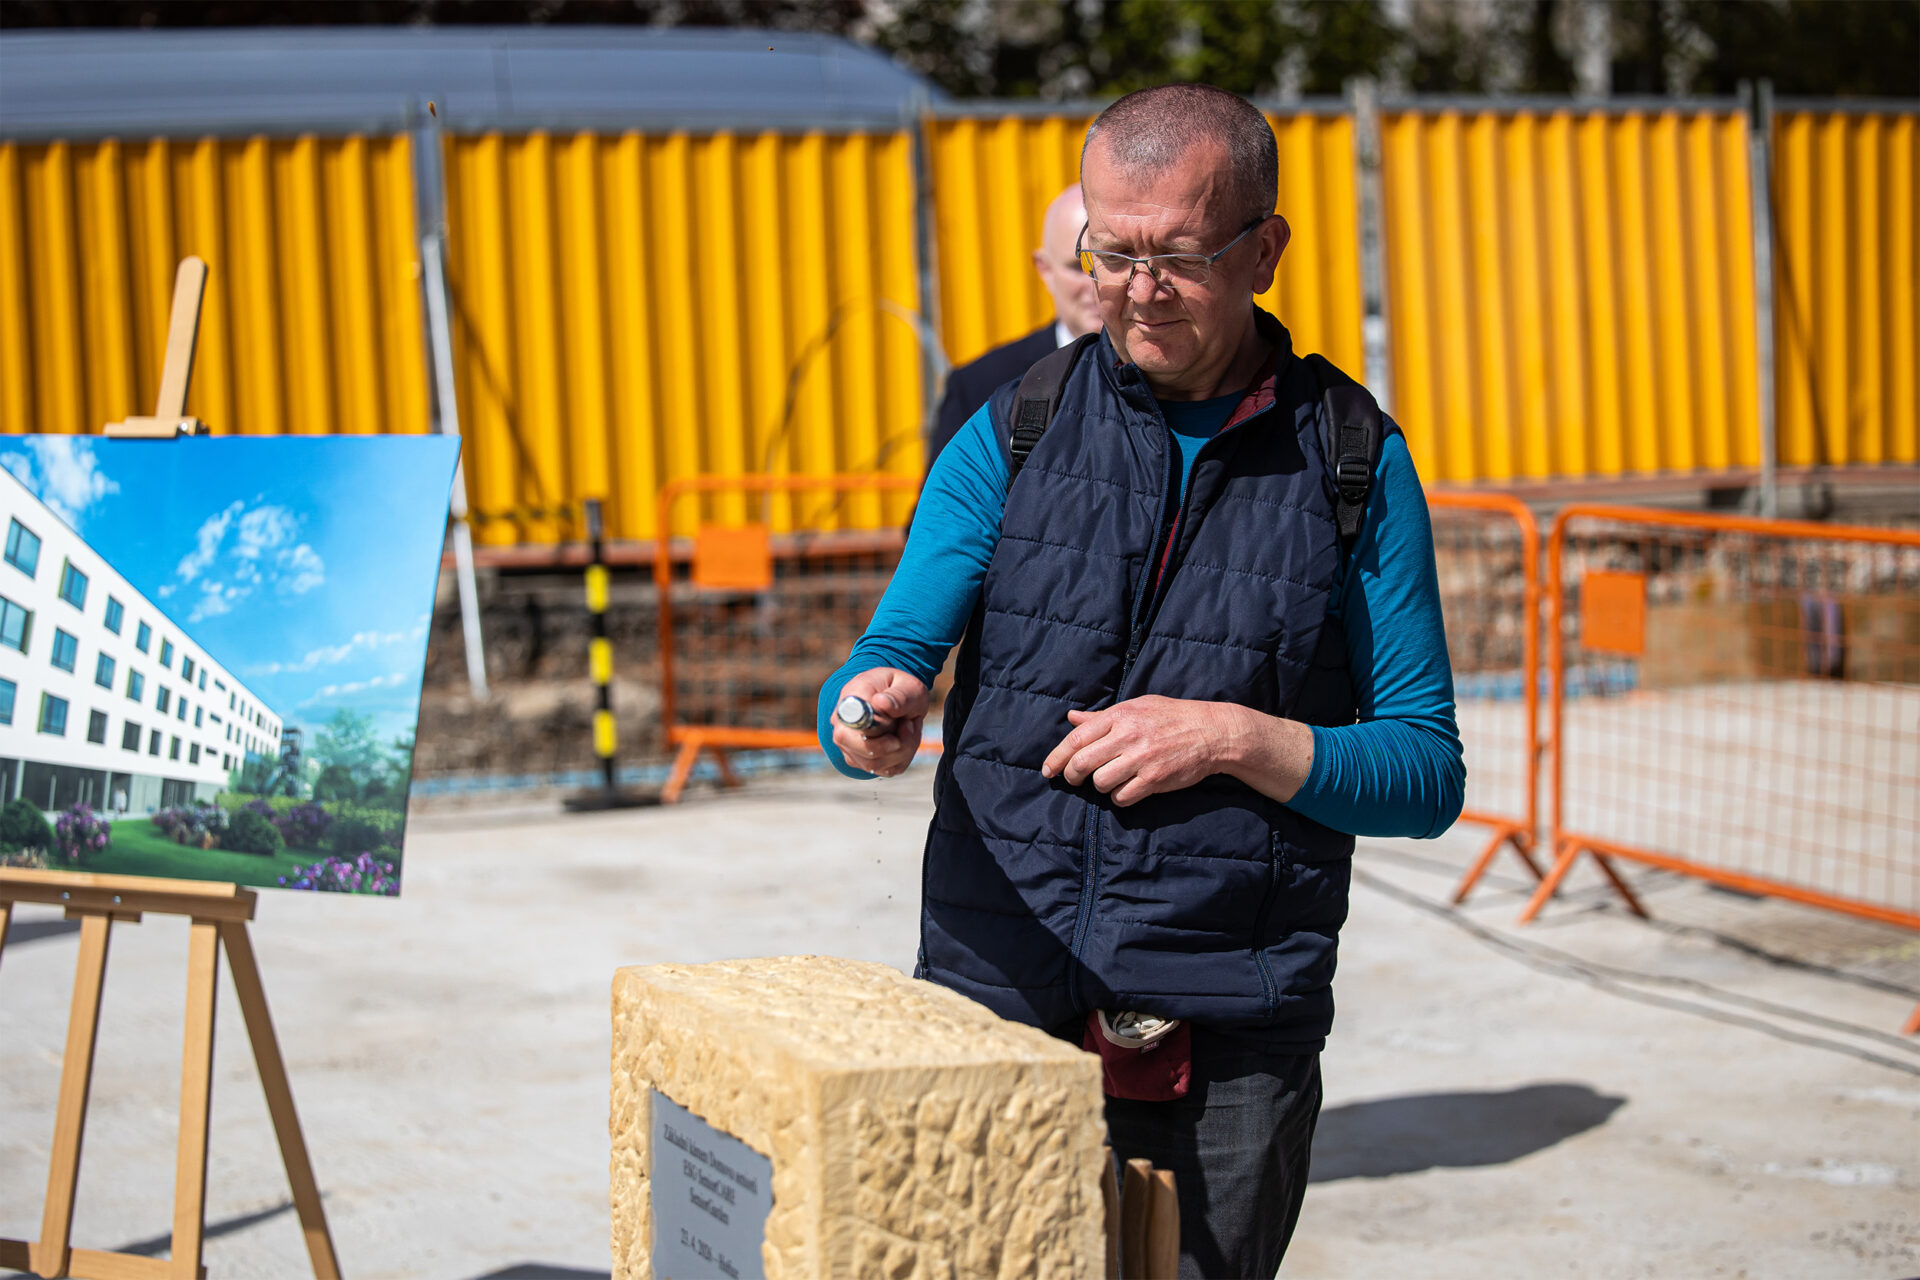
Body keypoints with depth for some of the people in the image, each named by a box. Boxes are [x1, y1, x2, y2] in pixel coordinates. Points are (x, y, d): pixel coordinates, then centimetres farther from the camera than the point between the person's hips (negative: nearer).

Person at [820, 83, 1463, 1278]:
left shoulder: (1352, 464, 3)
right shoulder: (1011, 435, 6)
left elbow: (1428, 774, 2)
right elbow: (888, 658, 0)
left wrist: (1234, 740, -13)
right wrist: (872, 706, -23)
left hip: (1229, 1047, -1)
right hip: (990, 1004, 1)